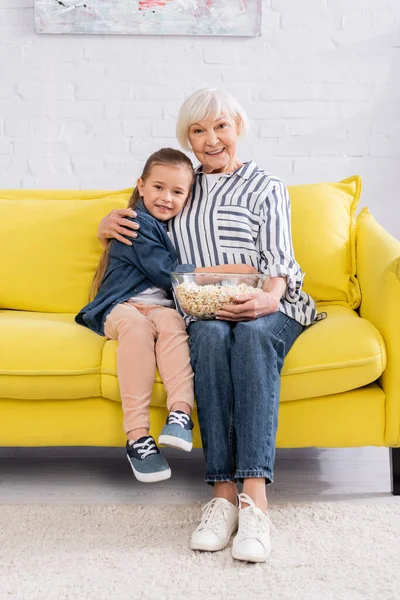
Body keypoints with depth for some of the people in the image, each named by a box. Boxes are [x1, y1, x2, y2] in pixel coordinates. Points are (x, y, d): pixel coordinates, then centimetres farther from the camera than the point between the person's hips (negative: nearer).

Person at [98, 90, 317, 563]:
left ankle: (254, 494, -47)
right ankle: (223, 493, -40)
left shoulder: (266, 187, 14)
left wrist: (268, 297, -23)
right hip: (201, 310, 2)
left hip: (265, 308, -1)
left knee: (252, 334, -37)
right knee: (211, 336, -35)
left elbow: (278, 259, 1)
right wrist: (108, 226, 10)